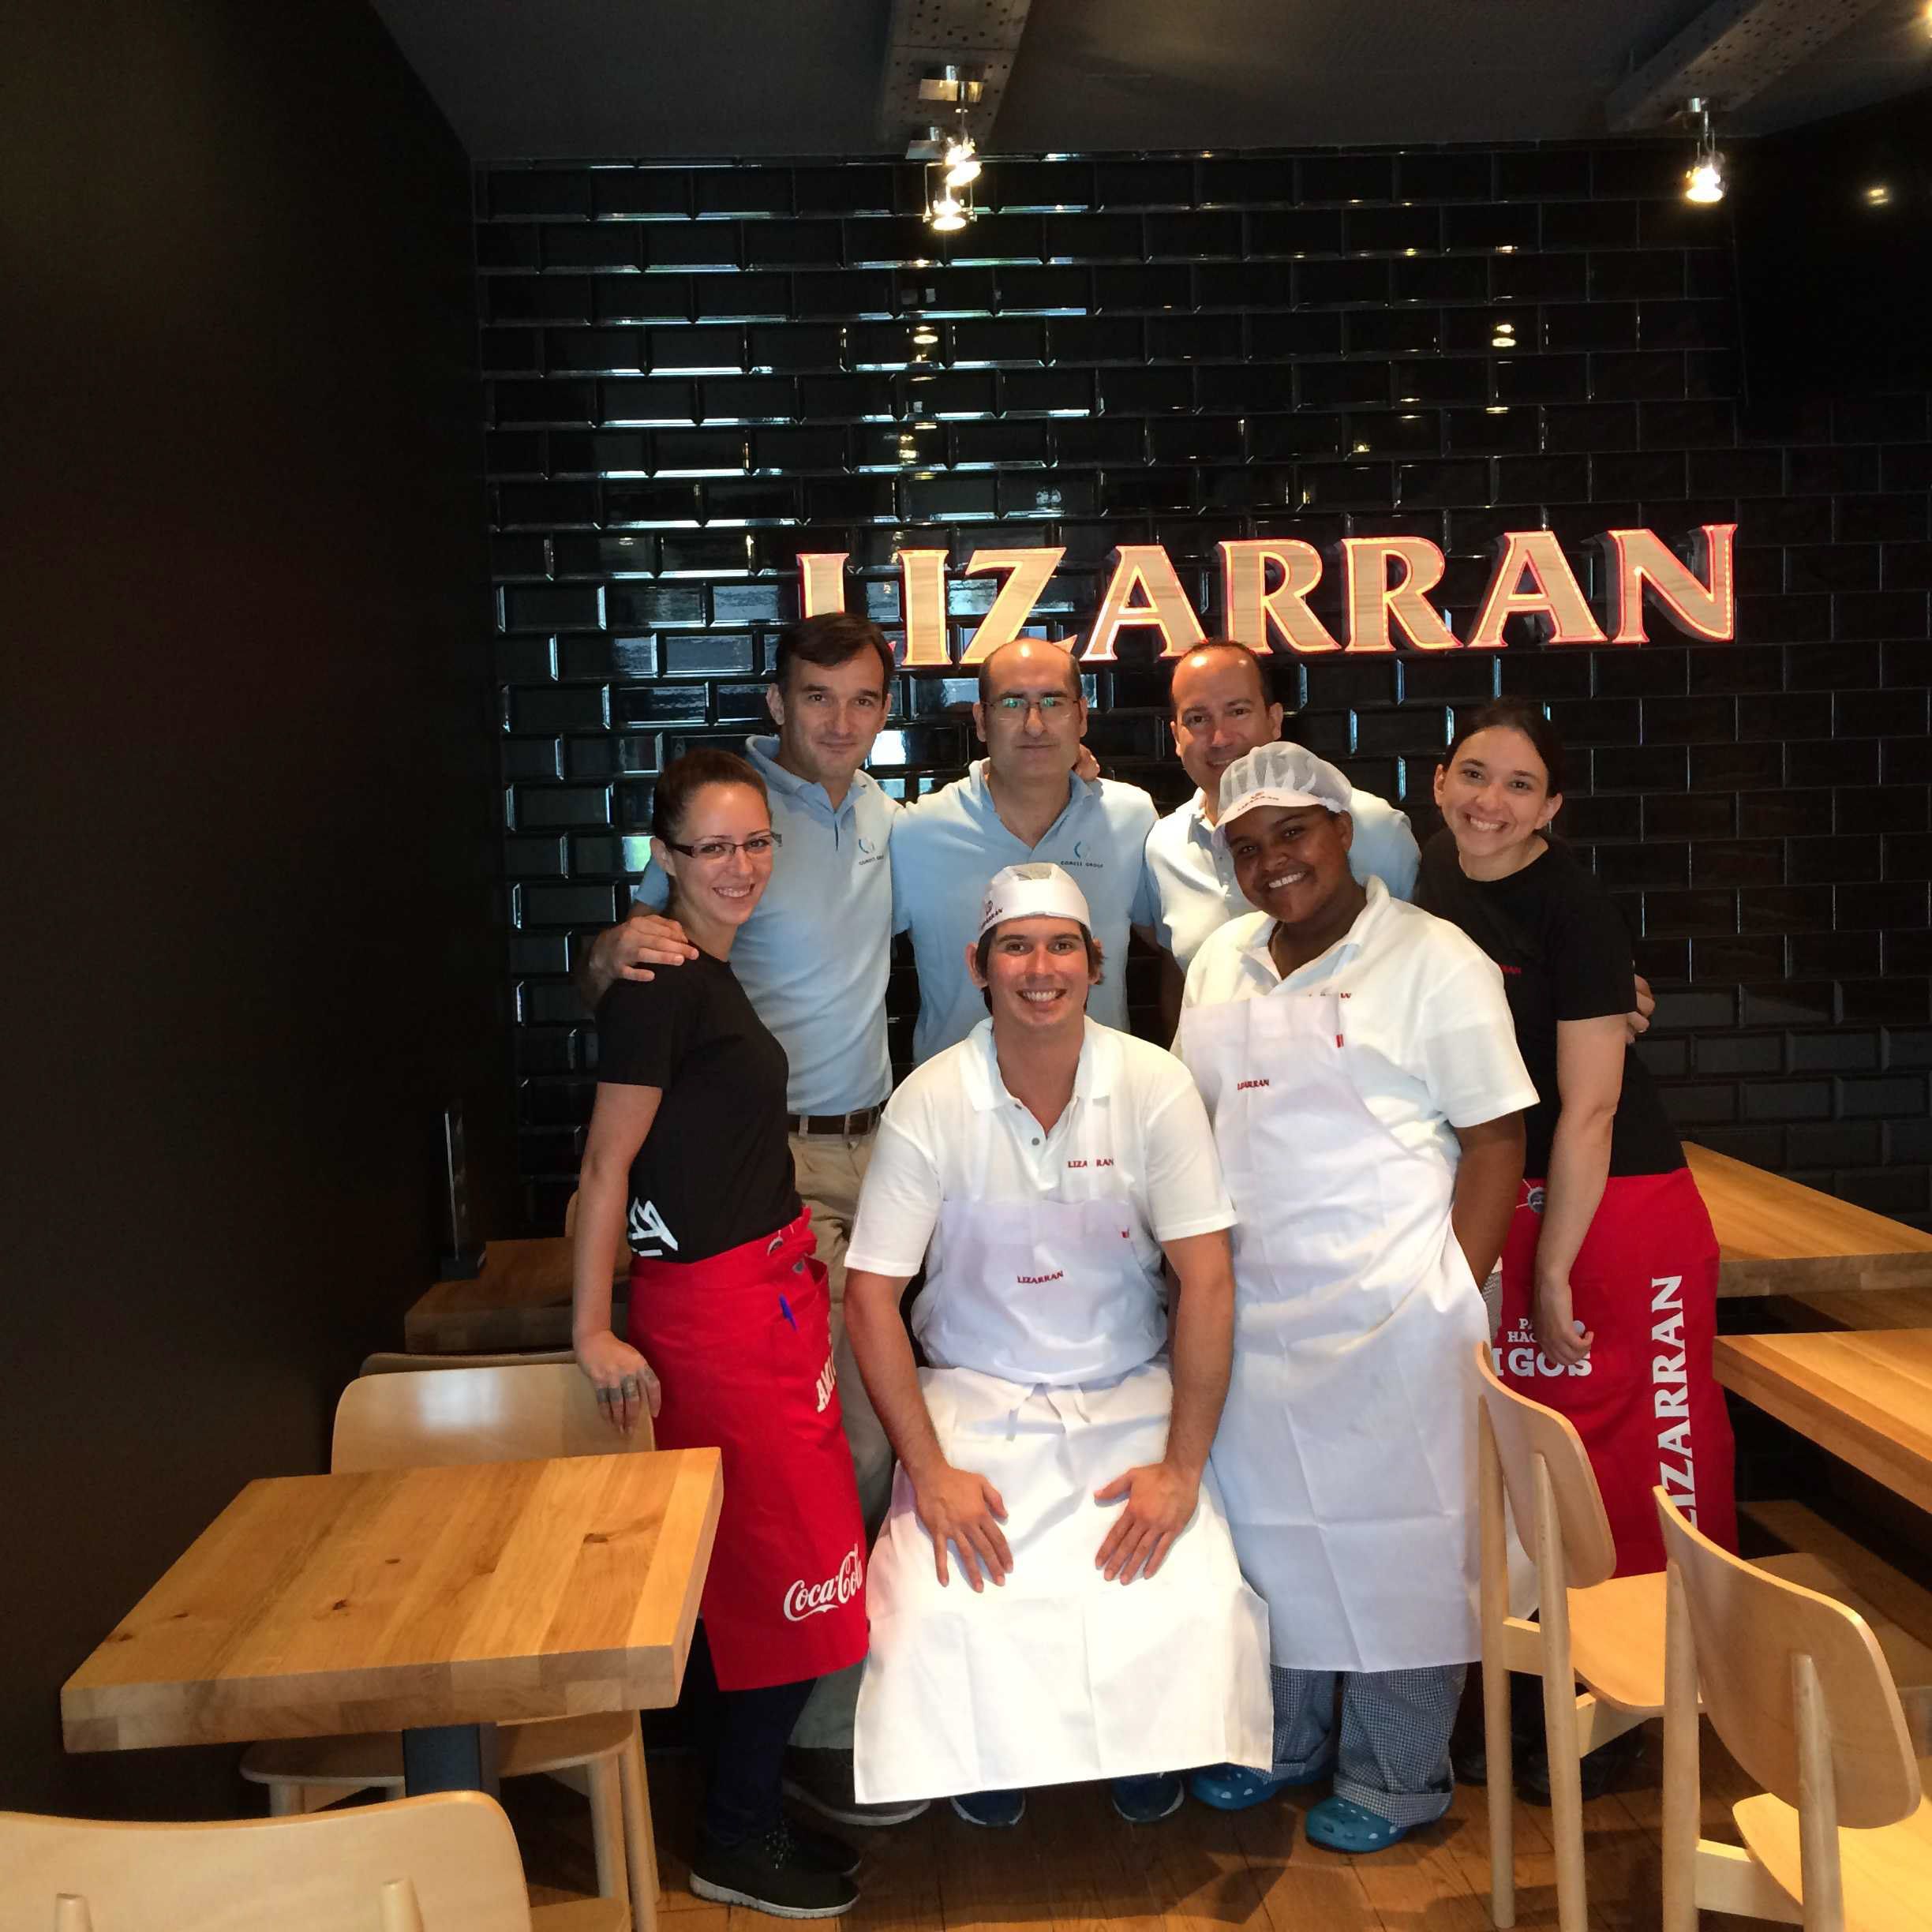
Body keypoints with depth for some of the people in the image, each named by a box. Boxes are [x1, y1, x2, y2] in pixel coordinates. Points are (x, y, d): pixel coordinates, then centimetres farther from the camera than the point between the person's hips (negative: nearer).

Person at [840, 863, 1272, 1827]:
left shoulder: (1155, 1086, -11)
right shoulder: (929, 1104, -12)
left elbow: (1206, 1280, -10)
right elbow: (870, 1295, -8)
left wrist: (1182, 1467, -13)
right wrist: (928, 1472, -14)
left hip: (1128, 1394, 1)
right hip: (975, 1396, 0)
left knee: (1195, 1601, -18)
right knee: (944, 1609, -20)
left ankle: (1149, 1749, 17)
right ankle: (984, 1760, 14)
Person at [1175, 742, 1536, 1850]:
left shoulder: (1432, 960, -8)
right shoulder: (1221, 962, 10)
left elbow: (1496, 1137, -9)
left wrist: (1451, 1293, -13)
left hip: (1388, 1311, -5)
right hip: (1249, 1310, 6)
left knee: (1393, 1538, 4)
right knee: (1263, 1526, 15)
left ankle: (1395, 1779, 23)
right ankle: (1283, 1741, 35)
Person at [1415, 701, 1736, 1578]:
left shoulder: (1575, 908, -17)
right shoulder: (1439, 866, 4)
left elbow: (1589, 1107, -18)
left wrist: (1554, 1271, -14)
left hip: (1617, 1204, -7)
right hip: (1504, 1200, 7)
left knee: (1644, 1438, 0)